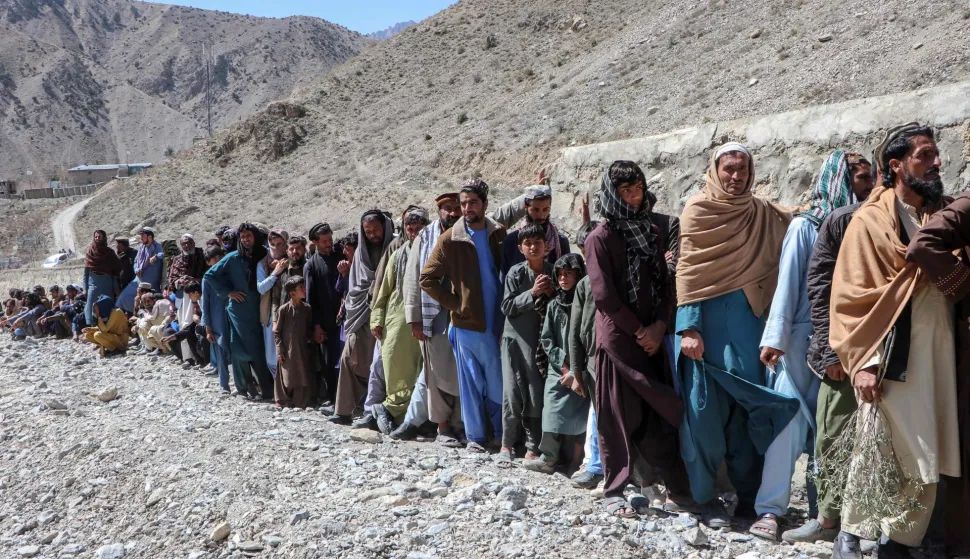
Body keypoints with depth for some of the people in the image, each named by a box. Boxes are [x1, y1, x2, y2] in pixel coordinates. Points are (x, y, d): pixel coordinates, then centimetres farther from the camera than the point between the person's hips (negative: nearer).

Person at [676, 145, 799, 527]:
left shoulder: (763, 213, 14)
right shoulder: (698, 209, 0)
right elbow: (687, 269, -6)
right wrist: (689, 327, -14)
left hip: (748, 320, 4)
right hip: (707, 319, -4)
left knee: (749, 406, 5)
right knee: (705, 408, 0)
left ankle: (749, 493, 16)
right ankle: (706, 496, 11)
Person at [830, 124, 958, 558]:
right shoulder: (871, 220, -5)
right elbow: (850, 296, -9)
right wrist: (862, 362, -13)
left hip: (938, 357, 6)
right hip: (891, 359, -5)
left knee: (926, 458, 8)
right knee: (875, 453, 2)